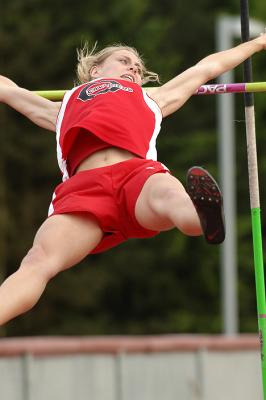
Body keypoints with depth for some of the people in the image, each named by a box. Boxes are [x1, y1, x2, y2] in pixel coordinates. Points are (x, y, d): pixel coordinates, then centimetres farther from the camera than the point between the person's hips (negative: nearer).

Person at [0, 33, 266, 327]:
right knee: (38, 262, -30)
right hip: (84, 187, 0)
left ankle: (207, 221, -73)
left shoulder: (150, 99, 44)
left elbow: (208, 67, 56)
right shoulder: (65, 109, 42)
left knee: (170, 195, -40)